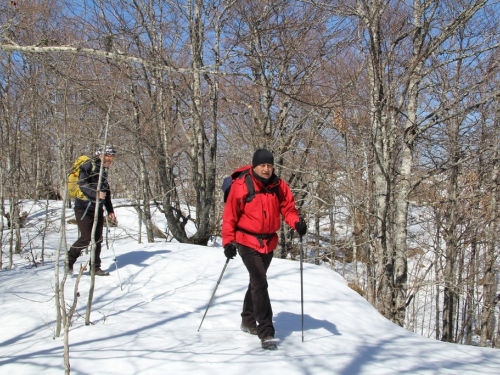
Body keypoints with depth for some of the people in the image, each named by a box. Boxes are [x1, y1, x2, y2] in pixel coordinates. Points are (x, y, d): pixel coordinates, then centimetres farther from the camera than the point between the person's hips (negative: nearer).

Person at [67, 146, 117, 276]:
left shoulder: (104, 171, 18)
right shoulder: (88, 166, -8)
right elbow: (82, 184, -20)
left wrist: (110, 211, 19)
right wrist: (96, 194, -35)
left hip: (98, 209, 8)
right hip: (84, 208, -8)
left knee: (98, 239, 7)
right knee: (86, 237, -12)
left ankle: (95, 267, 17)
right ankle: (69, 260, 9)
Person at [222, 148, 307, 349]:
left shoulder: (279, 186, -2)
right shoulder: (241, 185, -14)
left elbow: (288, 207, 6)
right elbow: (230, 215, -10)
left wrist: (297, 222, -15)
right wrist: (228, 241, -14)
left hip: (269, 242, 6)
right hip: (247, 241, -5)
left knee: (257, 281, 20)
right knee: (260, 283, -15)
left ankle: (248, 320, 39)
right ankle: (266, 331, -11)